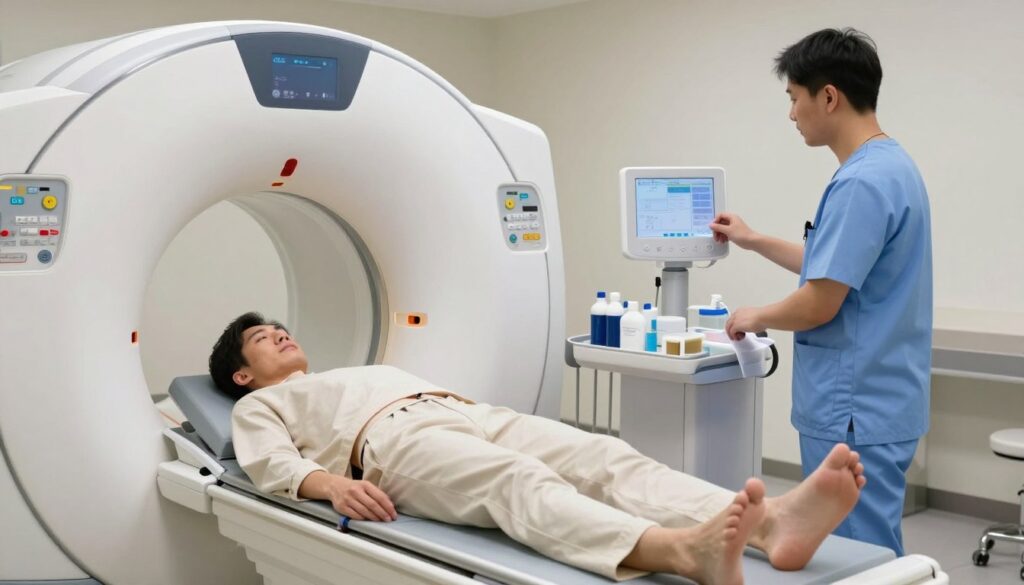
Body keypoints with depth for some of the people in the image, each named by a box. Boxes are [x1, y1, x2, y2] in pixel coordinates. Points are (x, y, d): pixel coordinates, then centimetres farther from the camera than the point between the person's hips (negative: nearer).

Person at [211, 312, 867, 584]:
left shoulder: (367, 369, 43)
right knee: (520, 482, -39)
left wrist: (475, 404, 13)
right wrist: (332, 483, -18)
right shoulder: (259, 406, 26)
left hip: (471, 414, 6)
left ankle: (773, 521, -49)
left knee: (606, 456, -24)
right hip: (395, 440, -6)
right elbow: (272, 463, 5)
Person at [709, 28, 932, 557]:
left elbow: (819, 304, -23)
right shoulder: (890, 167, 11)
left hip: (855, 413, -10)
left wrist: (756, 318, -3)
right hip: (866, 404, 10)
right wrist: (755, 242, 28)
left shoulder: (862, 182, -22)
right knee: (862, 553, 19)